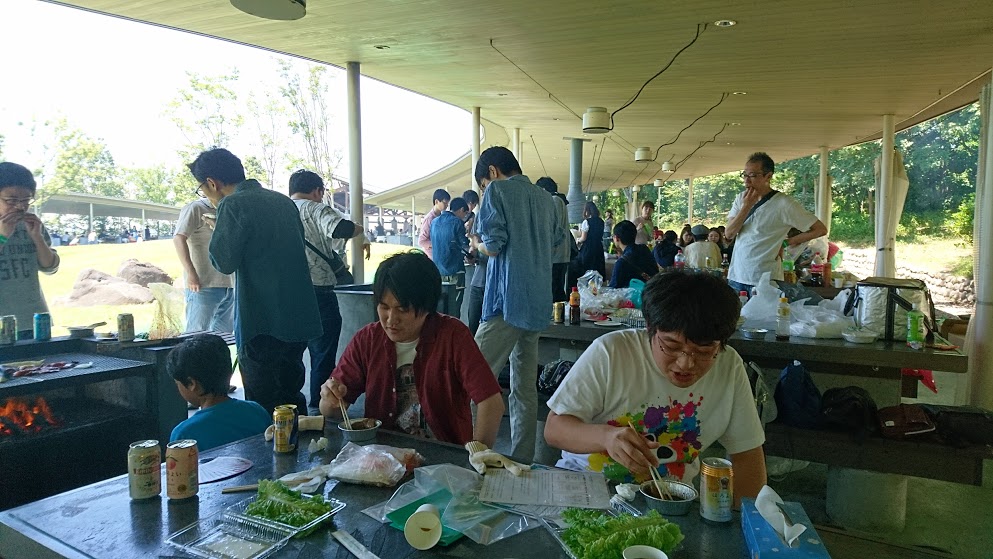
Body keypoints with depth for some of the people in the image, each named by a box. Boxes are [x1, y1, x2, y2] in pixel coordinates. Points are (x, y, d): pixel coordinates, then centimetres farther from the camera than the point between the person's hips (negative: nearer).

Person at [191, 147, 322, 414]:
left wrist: (217, 233, 4)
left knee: (263, 407, 3)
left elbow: (224, 262, -15)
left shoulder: (232, 205, -11)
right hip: (300, 321, 8)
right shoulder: (284, 201, 12)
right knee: (292, 400, 19)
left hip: (262, 325, -7)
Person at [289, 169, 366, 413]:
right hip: (317, 293, -6)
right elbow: (341, 229, -25)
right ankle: (318, 408, 8)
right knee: (322, 357, 5)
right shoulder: (316, 210, -6)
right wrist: (358, 229, -5)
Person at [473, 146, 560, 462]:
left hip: (508, 301, -7)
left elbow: (493, 246, -12)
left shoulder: (497, 190, -3)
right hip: (539, 304, 8)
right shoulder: (545, 199, 16)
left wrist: (477, 245, 9)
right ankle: (522, 461, 17)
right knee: (526, 387, 11)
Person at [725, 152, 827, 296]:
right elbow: (729, 233, -1)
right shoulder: (741, 198, 8)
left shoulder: (783, 204, -9)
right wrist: (746, 206, -10)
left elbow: (821, 229, -6)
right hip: (736, 276, 5)